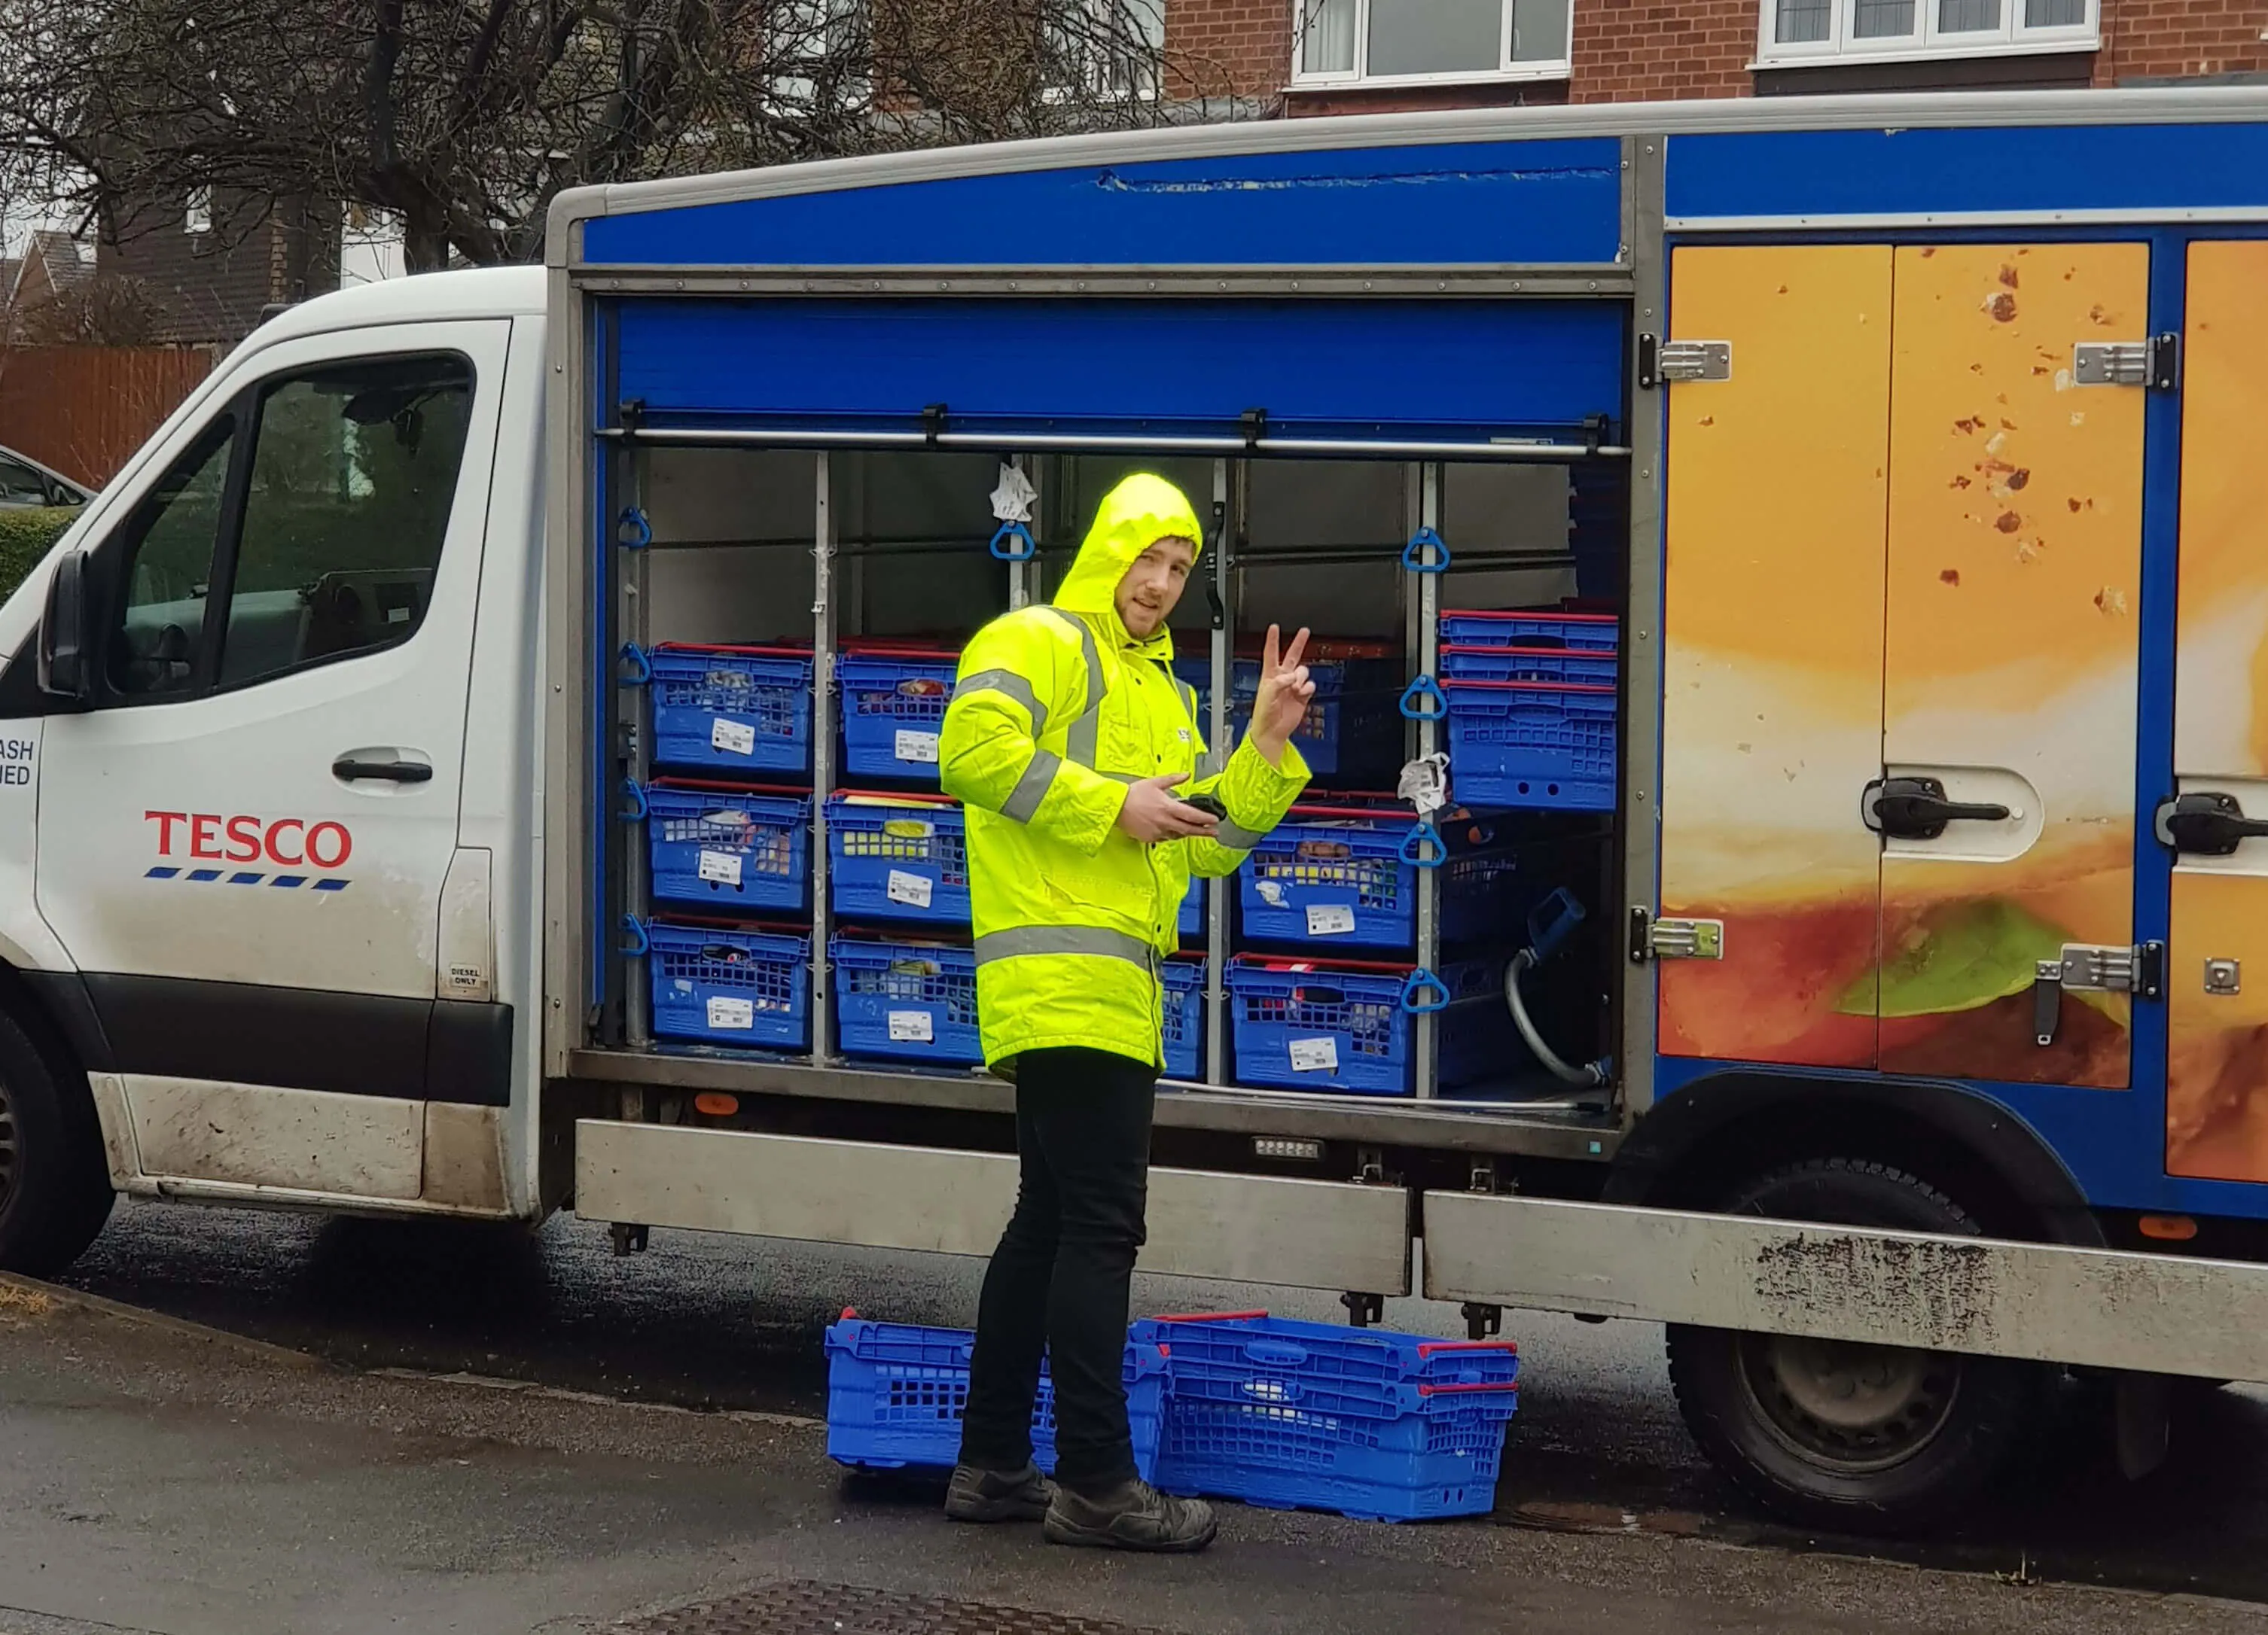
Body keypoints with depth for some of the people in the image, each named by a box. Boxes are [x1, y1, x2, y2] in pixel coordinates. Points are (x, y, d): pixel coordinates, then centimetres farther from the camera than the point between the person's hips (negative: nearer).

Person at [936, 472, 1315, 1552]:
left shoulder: (1162, 694, 25)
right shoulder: (1039, 645, -3)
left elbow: (1210, 846, 21)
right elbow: (976, 753, -20)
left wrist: (1269, 740, 9)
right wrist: (1112, 805, -17)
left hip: (1114, 994, 10)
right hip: (1060, 979, -10)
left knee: (1051, 1222, 12)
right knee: (1100, 1227, -11)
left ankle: (992, 1465, 18)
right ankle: (1095, 1482, -11)